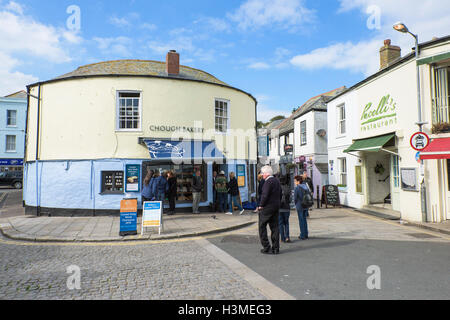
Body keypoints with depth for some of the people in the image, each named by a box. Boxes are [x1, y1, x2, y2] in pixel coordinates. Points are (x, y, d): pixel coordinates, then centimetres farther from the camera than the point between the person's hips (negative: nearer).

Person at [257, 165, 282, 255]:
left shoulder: (268, 182, -16)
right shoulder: (277, 180, 12)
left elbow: (265, 195, -23)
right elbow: (280, 194, 16)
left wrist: (261, 205, -12)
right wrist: (278, 204, 18)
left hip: (267, 207, -9)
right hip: (276, 207, 9)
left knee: (262, 226, 3)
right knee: (275, 227, 11)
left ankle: (266, 248, 4)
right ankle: (275, 248, 15)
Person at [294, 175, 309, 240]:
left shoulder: (297, 188, -15)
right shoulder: (305, 186, 1)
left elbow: (295, 198, -11)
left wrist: (296, 204, 3)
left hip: (299, 206, -6)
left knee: (301, 220, 2)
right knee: (304, 219, 16)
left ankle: (302, 235, 7)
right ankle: (306, 234, 22)